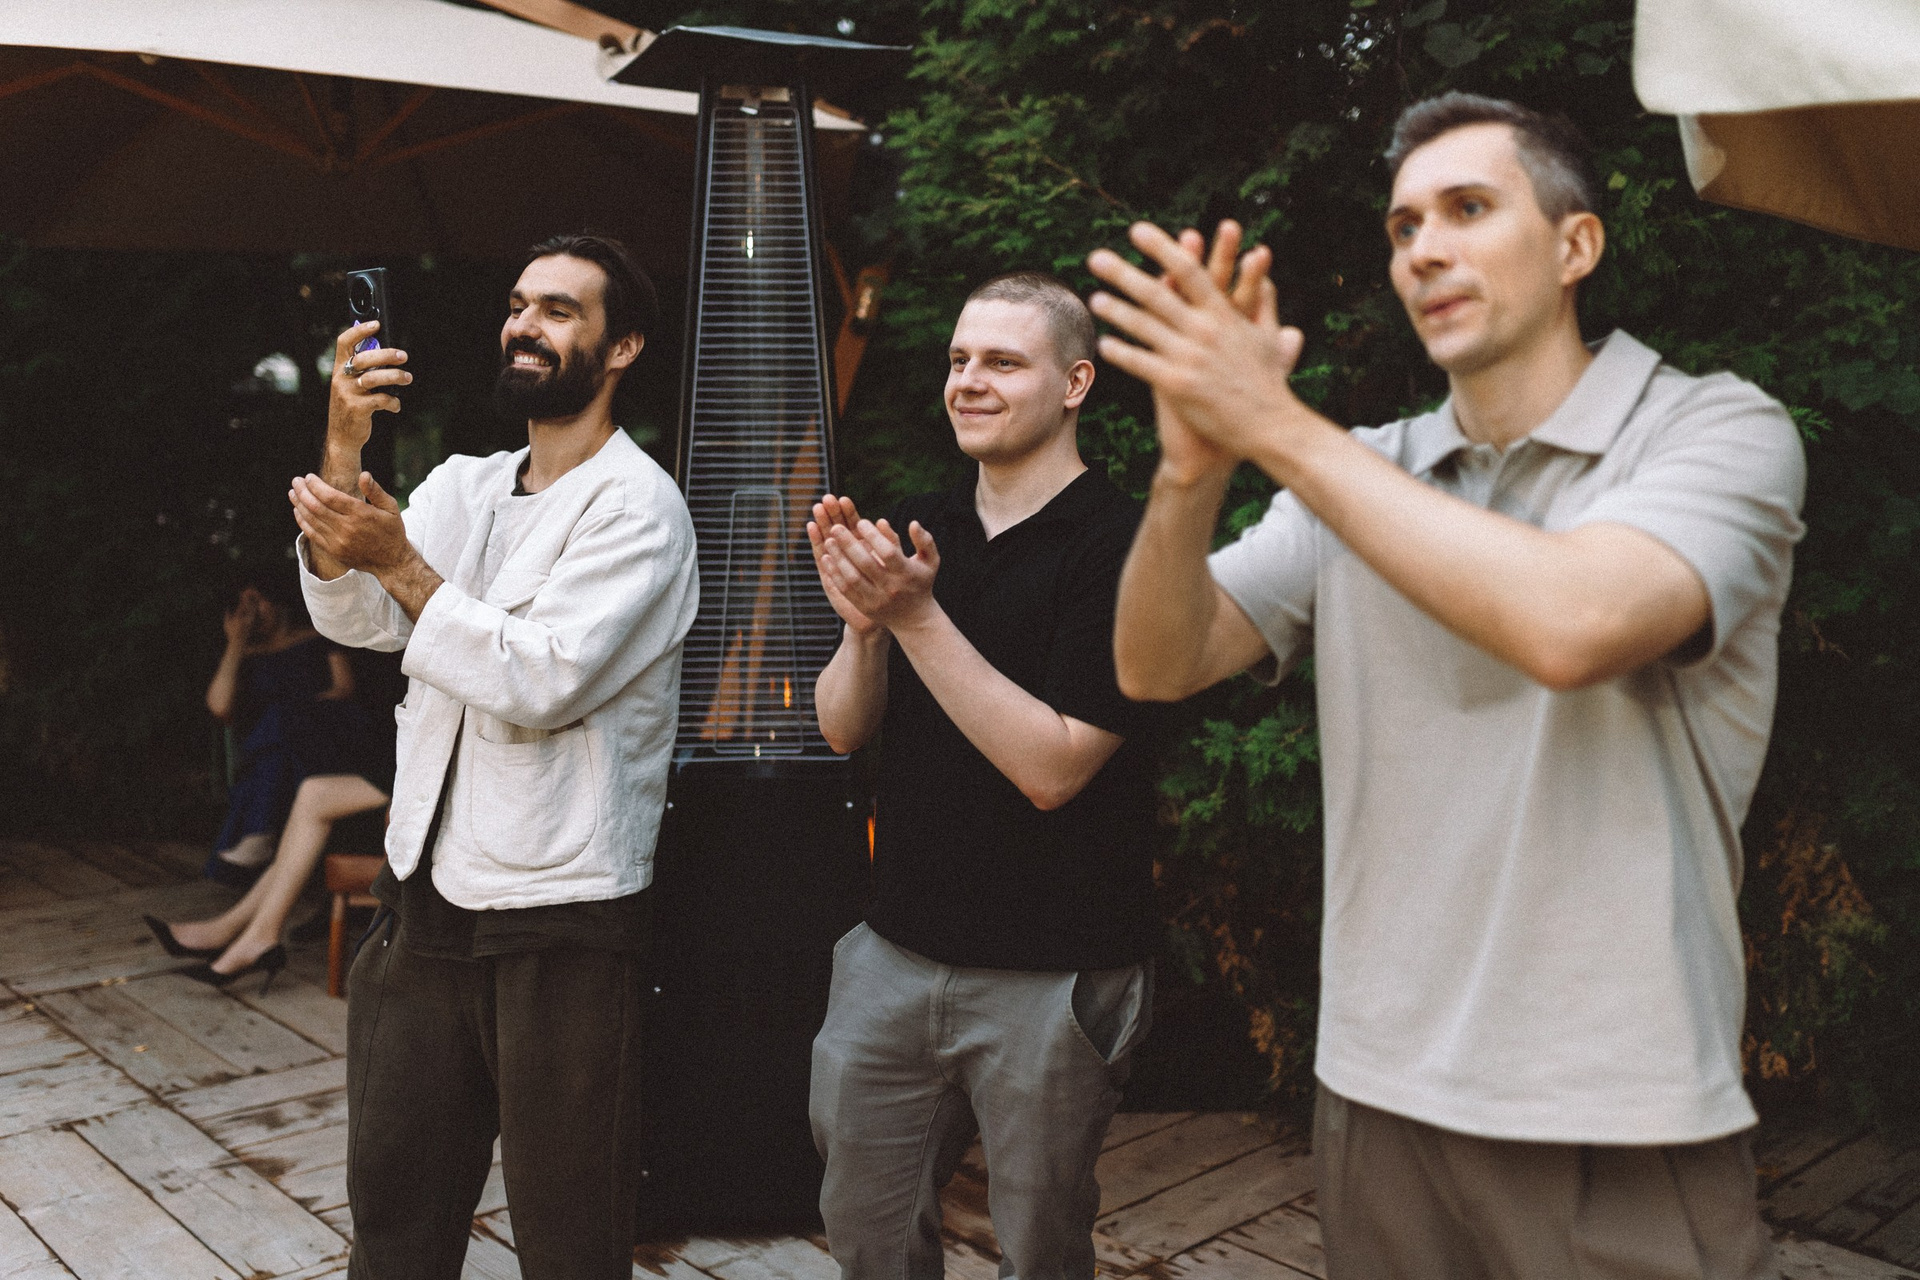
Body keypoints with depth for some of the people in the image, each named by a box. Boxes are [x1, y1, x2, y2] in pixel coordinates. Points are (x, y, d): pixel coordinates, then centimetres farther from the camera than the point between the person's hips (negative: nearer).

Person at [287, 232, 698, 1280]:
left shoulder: (636, 505, -10)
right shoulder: (460, 484, 11)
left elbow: (536, 682, -20)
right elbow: (353, 618, -3)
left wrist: (398, 562, -16)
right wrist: (345, 445, -13)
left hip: (561, 925, -6)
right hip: (422, 898, 7)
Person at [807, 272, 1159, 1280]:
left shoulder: (1119, 545, -13)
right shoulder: (917, 528, 7)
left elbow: (1051, 766, -19)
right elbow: (843, 729, 6)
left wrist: (918, 616, -23)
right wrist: (864, 621, -14)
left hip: (1052, 979, -5)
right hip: (896, 953, 6)